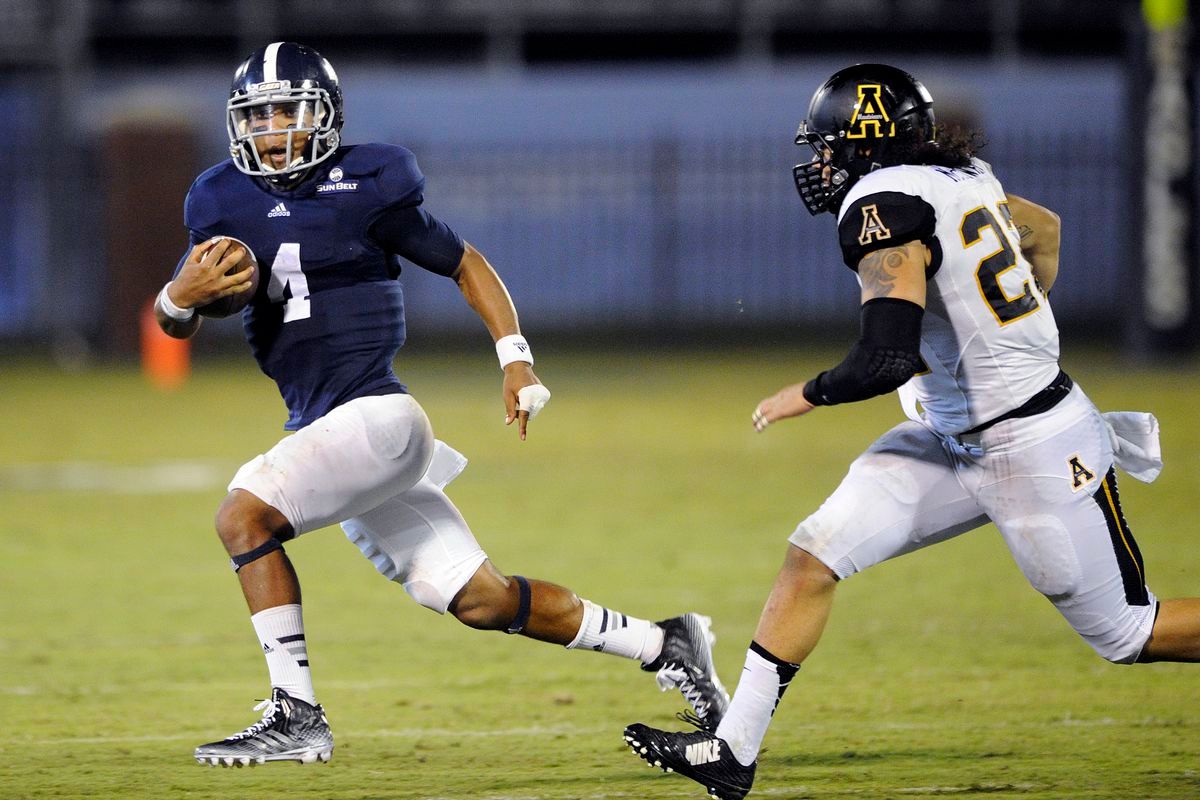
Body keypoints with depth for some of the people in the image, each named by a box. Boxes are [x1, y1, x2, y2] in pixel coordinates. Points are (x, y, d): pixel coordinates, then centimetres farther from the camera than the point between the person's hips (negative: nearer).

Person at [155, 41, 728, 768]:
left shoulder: (364, 189, -7)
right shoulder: (230, 204, 7)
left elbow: (466, 265, 5)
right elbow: (176, 324, 5)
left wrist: (517, 359, -3)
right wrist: (182, 296, -19)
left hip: (376, 414, -6)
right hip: (322, 430, 6)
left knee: (245, 514, -22)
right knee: (479, 599, 9)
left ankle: (296, 716, -16)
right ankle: (661, 645, 22)